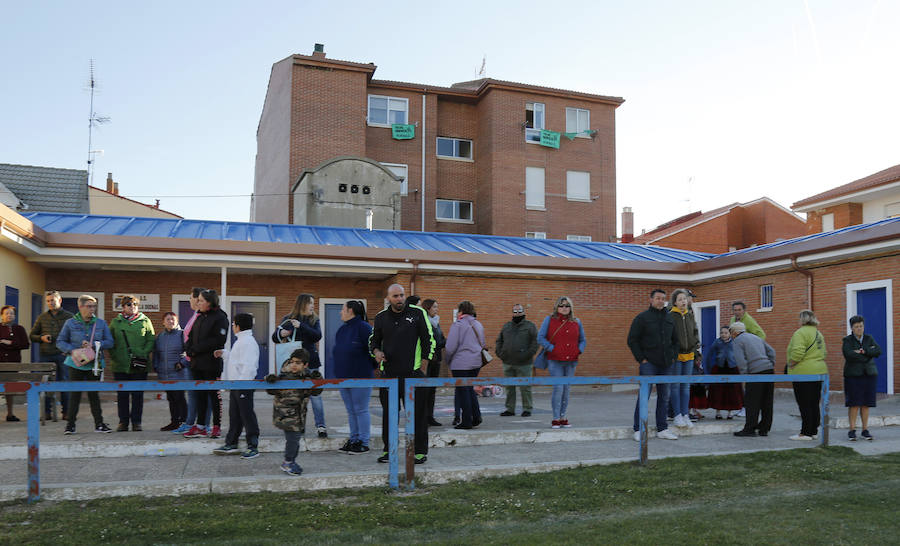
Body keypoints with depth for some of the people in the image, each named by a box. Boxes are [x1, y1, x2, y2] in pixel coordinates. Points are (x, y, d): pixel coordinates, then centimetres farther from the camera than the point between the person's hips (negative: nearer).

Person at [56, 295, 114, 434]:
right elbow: (60, 342, 5)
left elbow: (110, 342, 2)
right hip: (76, 364, -1)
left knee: (94, 394, 6)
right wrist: (72, 350, -13)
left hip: (94, 364, 1)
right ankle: (70, 423, 11)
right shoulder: (70, 323, 0)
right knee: (75, 393, 1)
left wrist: (93, 345, -12)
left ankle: (99, 423, 10)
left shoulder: (101, 323, 4)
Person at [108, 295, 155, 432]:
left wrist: (144, 354, -10)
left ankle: (136, 422, 9)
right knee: (122, 395, 6)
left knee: (138, 395, 2)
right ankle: (123, 422, 15)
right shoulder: (115, 322, 10)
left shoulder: (145, 321, 6)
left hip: (139, 365, -1)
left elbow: (151, 340, 3)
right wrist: (113, 355, -2)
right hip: (120, 365, 1)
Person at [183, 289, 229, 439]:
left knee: (213, 394, 0)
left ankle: (217, 426, 8)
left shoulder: (220, 318, -8)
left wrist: (196, 349, -15)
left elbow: (218, 340, -17)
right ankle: (200, 426, 15)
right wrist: (188, 348, -3)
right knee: (200, 394, 10)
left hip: (211, 363, -7)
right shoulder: (200, 317, 16)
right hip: (197, 362, 7)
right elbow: (191, 336, 19)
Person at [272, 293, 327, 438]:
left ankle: (320, 426, 0)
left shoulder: (314, 320, 8)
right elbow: (275, 338, 11)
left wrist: (301, 326, -19)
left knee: (315, 394, -4)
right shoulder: (288, 319, 8)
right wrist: (281, 333, -11)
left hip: (310, 362, 0)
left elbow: (318, 336, -10)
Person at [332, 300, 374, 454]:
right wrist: (336, 368, 14)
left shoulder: (363, 327, -12)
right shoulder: (341, 330, 14)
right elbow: (337, 351, 22)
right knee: (351, 411, 14)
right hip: (343, 377, 8)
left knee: (361, 410, -2)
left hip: (360, 378, -8)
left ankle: (364, 443, 5)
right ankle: (353, 439, 22)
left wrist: (371, 367, -8)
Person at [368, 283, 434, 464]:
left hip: (412, 373, -3)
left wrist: (424, 364, -3)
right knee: (388, 413, 7)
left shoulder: (417, 314, 1)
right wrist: (376, 351, -1)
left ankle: (420, 451, 10)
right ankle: (388, 449, 19)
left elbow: (429, 339, 3)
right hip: (388, 373, 3)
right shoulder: (381, 317, 10)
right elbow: (373, 340, 21)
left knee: (417, 413, 0)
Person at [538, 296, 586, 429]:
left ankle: (563, 417, 16)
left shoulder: (576, 322, 12)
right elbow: (540, 337, -3)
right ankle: (556, 419, -4)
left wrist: (579, 351, 1)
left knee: (566, 389, 7)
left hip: (571, 362, 4)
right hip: (555, 361, -4)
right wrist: (552, 349, -12)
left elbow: (582, 340, 20)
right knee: (558, 388, -11)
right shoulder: (549, 320, 1)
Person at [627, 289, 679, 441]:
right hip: (648, 362, -5)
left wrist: (673, 357, 10)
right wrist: (641, 359, -9)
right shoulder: (642, 317, -3)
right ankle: (639, 430, -2)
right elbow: (632, 340, -4)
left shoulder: (670, 318, 12)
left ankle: (662, 429, 17)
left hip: (665, 364, 5)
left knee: (664, 396, 9)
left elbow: (675, 340, 22)